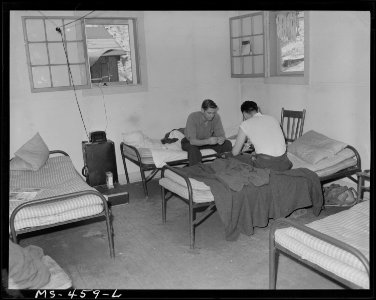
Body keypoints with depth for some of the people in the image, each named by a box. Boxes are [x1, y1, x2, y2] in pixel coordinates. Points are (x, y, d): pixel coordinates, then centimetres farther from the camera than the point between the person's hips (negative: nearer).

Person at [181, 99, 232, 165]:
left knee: (227, 144, -15)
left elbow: (221, 135, -16)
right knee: (193, 148, -39)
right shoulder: (193, 117, -30)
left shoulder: (216, 117, -18)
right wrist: (207, 141, -53)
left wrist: (221, 139, -41)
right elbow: (192, 141, -37)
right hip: (189, 142, -4)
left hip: (207, 141, 4)